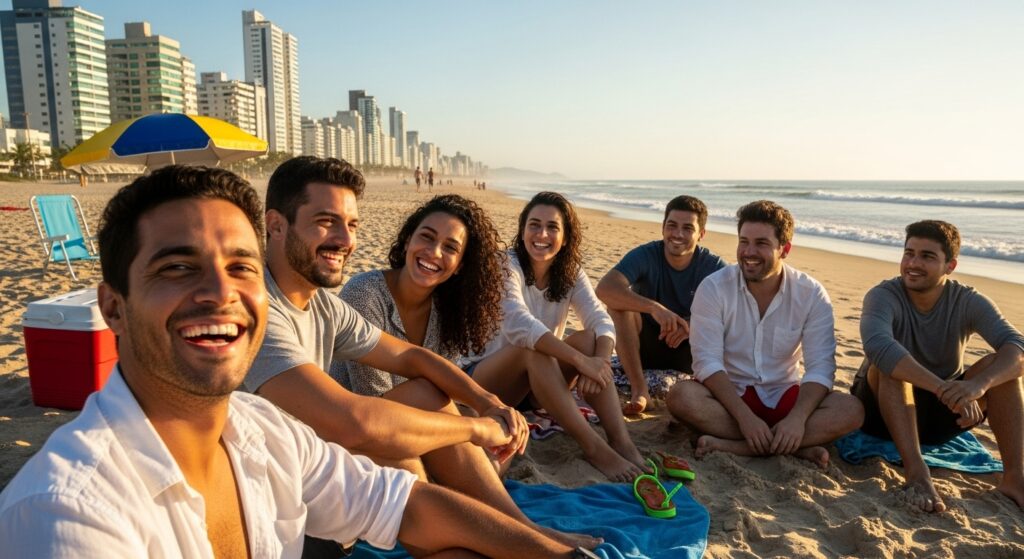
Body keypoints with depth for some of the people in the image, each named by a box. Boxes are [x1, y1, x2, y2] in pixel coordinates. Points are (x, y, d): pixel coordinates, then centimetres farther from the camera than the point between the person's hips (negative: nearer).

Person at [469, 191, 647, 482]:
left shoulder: (571, 273, 0)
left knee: (589, 338, -21)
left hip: (539, 381, 5)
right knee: (532, 347, -35)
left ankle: (621, 440, -32)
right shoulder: (506, 265, -17)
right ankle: (594, 447, -38)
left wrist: (600, 360, -38)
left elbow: (601, 322, -15)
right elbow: (518, 325, -35)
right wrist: (581, 360, -42)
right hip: (487, 377, -5)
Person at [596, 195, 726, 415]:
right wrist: (653, 307, -47)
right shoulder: (645, 255, -16)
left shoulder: (714, 265, -11)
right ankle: (639, 390, -24)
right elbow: (604, 289, -34)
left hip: (691, 350, 0)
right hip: (646, 346, 0)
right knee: (619, 303, -28)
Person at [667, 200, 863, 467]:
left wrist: (797, 418, -28)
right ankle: (794, 447, -26)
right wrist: (745, 416, -28)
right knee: (681, 396, -32)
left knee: (851, 410, -24)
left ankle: (729, 445, -29)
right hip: (729, 394, -1)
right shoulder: (713, 288, -11)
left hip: (784, 396, 2)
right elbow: (707, 361, -17)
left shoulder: (812, 294, -6)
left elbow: (821, 365, -10)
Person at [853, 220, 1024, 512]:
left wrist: (978, 384, -46)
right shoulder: (883, 296, -19)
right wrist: (943, 388, -51)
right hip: (883, 408, -3)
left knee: (999, 366, -19)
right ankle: (916, 472, -41)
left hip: (941, 415, 3)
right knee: (890, 364, -33)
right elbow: (877, 345, -40)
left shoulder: (968, 302, -9)